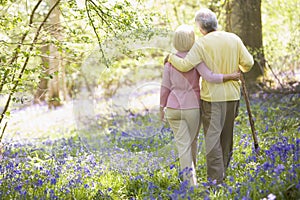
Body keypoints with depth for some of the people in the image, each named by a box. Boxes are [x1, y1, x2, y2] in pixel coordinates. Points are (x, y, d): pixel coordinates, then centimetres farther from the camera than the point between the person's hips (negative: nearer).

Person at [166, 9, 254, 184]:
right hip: (232, 95, 5)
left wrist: (171, 57, 2)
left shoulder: (202, 43, -11)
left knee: (212, 136, -2)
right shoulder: (234, 39, 1)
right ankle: (223, 168, 29)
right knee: (227, 134, 17)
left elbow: (185, 65, -17)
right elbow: (248, 62, 0)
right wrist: (241, 69, 23)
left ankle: (216, 177, -6)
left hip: (212, 96, -4)